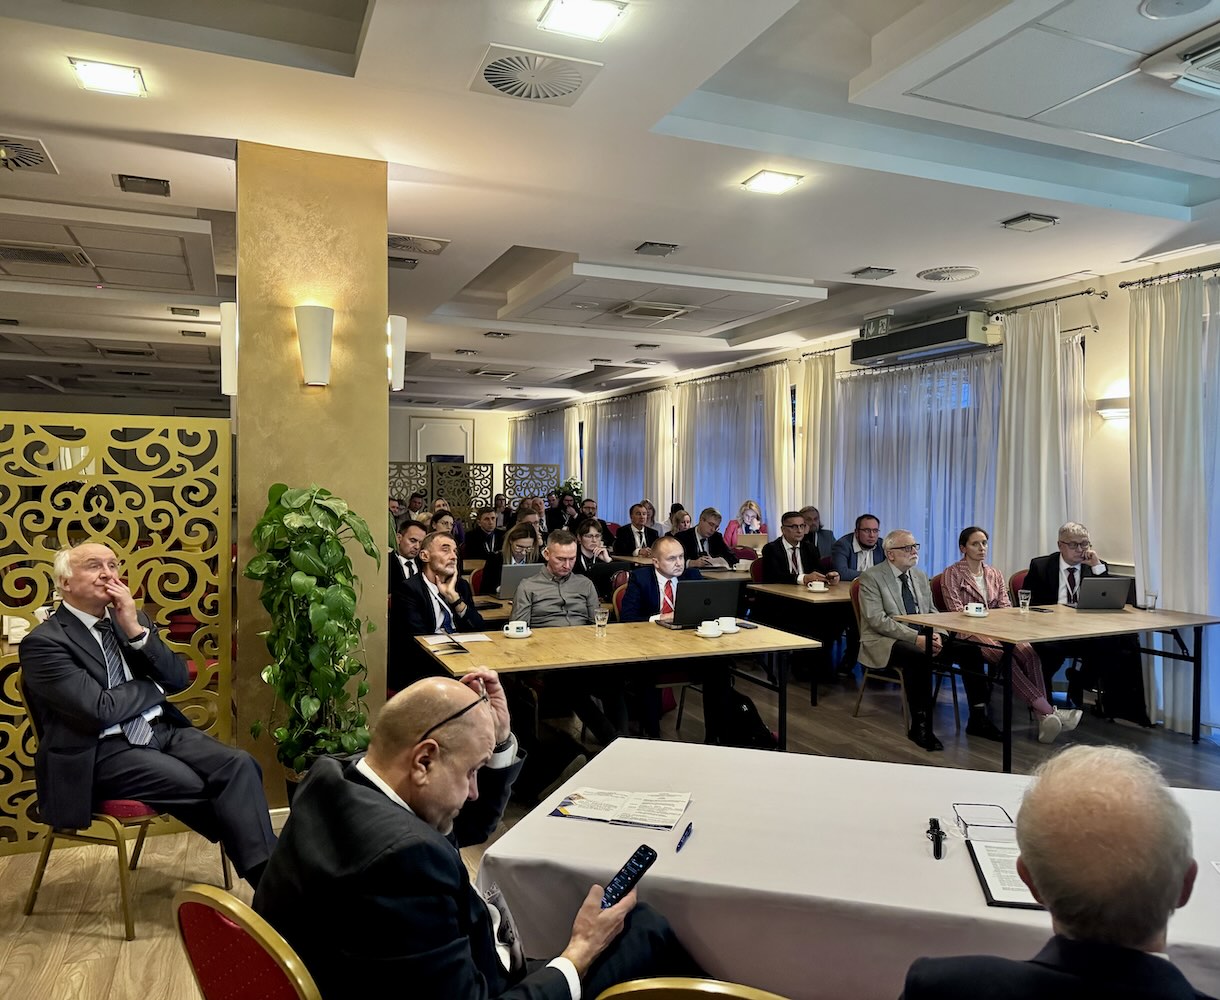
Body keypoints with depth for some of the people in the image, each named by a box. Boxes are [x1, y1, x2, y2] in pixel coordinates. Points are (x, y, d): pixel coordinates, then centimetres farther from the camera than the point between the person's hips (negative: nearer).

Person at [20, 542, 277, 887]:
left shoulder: (131, 620, 12)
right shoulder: (43, 642, -8)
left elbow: (179, 679, 4)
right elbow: (100, 710, -18)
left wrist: (136, 629, -8)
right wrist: (156, 686, -1)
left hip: (162, 729, 6)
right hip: (100, 752, -6)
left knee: (239, 764, -20)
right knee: (197, 785, -25)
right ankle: (264, 880, -8)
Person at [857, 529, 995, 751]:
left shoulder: (920, 576, 15)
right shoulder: (871, 578, -7)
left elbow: (931, 612, 18)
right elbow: (877, 620, -17)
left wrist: (937, 634, -6)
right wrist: (916, 638, -24)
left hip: (923, 638, 7)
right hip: (886, 642, -7)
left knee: (970, 650, -12)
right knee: (919, 657, -37)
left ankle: (978, 719, -3)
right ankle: (920, 726, -26)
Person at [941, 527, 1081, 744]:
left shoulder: (994, 574, 21)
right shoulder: (952, 574, 5)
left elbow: (1006, 606, 13)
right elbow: (956, 609, -4)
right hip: (969, 632, -4)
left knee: (1027, 650, -29)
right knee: (1001, 653, -35)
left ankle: (1043, 717, -41)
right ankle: (1047, 709, -44)